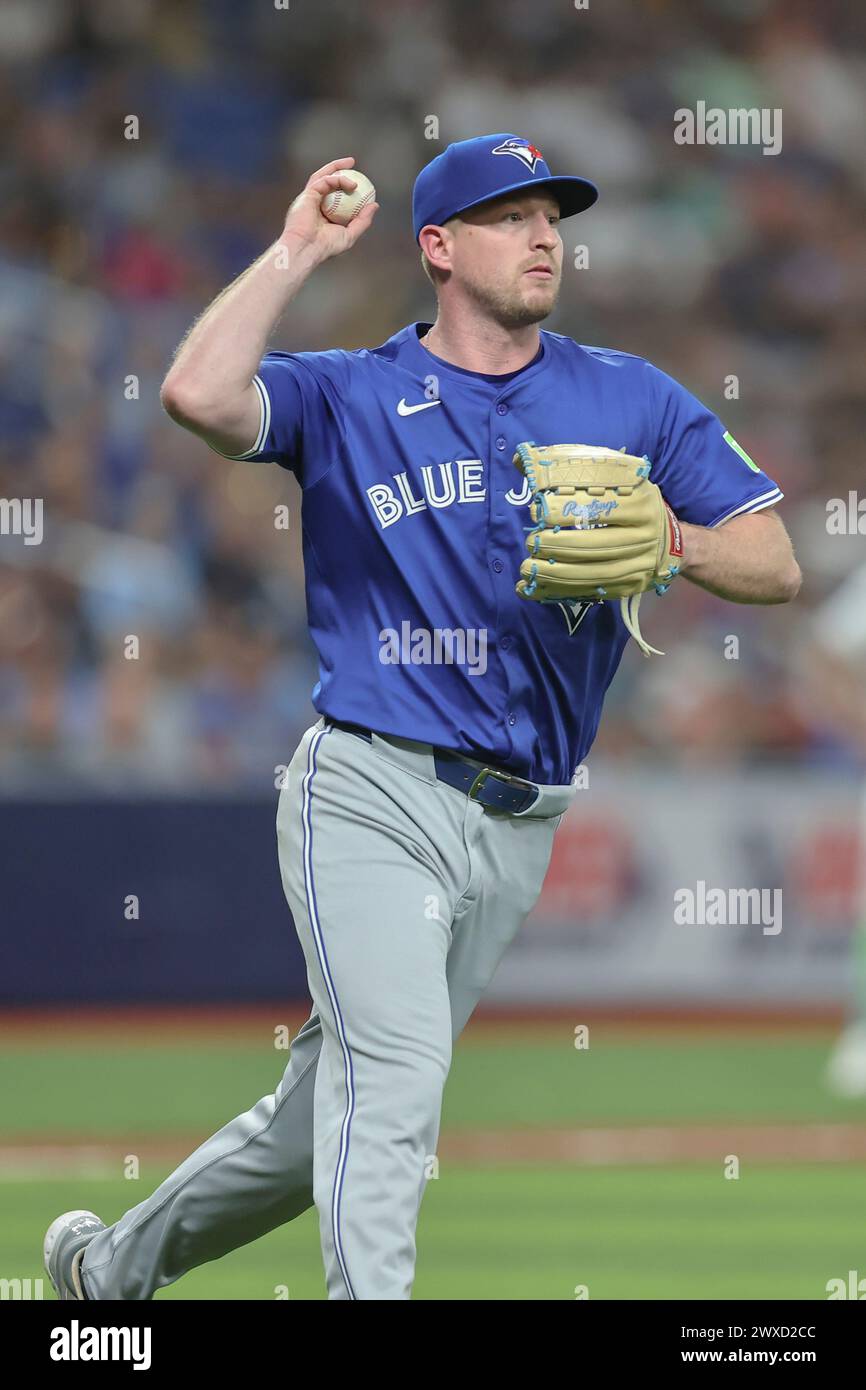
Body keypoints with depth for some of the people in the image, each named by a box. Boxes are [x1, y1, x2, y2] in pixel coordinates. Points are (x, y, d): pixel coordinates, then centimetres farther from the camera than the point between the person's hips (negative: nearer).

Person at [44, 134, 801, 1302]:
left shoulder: (633, 399, 11)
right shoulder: (347, 396, 4)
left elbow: (777, 567, 5)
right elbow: (199, 396, -17)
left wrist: (667, 545, -15)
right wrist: (299, 251, -9)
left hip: (517, 830, 4)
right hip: (372, 796, -4)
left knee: (334, 1114, 13)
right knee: (394, 1075, -24)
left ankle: (116, 1266, 32)